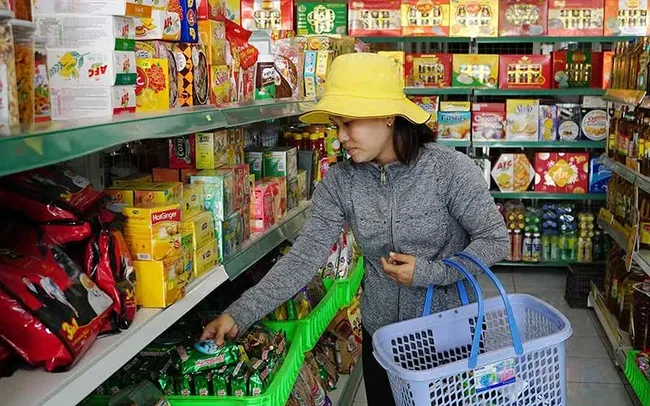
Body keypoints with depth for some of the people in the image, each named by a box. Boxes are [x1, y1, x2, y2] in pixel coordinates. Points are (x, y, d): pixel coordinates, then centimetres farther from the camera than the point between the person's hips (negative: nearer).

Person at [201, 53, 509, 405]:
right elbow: (304, 257, -13)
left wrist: (427, 273, -21)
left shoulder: (450, 169, -19)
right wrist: (240, 314, -22)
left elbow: (495, 239, -11)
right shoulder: (339, 183, -10)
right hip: (381, 333, 3)